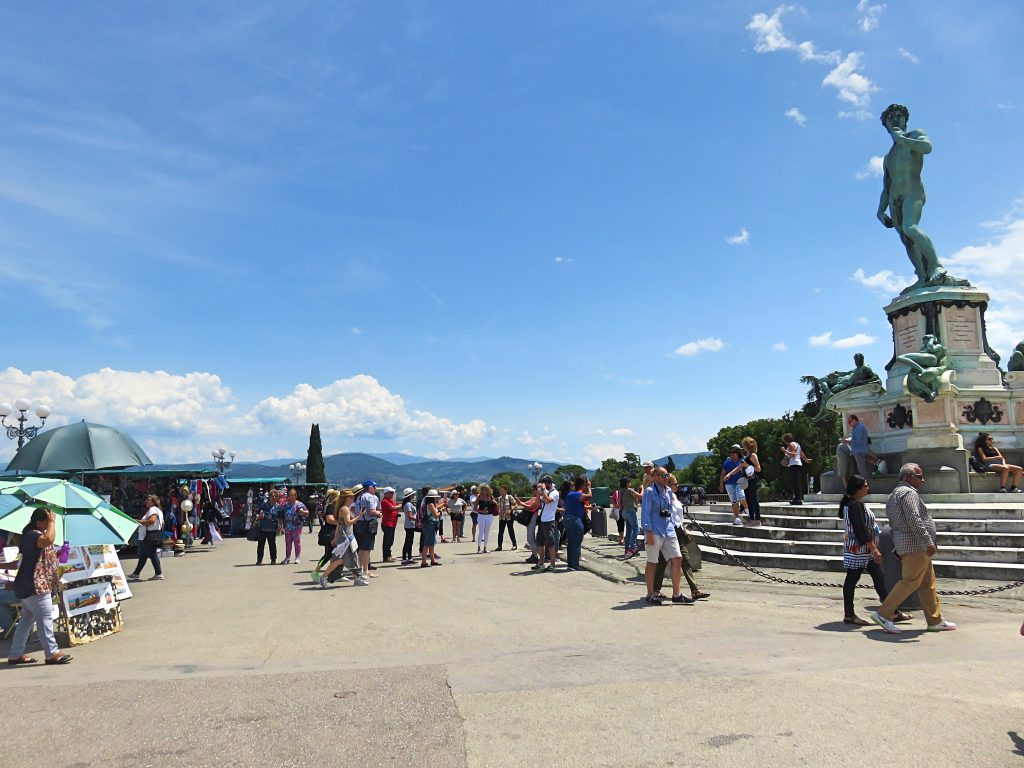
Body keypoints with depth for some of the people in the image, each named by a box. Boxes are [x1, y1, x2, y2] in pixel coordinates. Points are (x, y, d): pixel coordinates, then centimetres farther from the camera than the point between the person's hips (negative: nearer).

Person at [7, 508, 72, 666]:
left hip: (29, 585, 11)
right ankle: (52, 653, -9)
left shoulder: (33, 535, 18)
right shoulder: (33, 534, -15)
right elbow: (48, 540, -38)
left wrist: (56, 554, 12)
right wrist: (52, 521, -26)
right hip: (35, 585, -11)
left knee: (27, 619, 14)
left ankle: (16, 654, 20)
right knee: (45, 617, -10)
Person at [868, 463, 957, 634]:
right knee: (910, 581, -9)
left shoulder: (895, 494, 20)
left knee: (928, 583, 13)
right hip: (915, 545, -11)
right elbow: (914, 520, -23)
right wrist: (928, 541, -23)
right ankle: (883, 614, -9)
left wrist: (898, 549, 23)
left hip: (905, 544, 11)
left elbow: (893, 522, 22)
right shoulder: (909, 493, -12)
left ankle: (935, 620, 17)